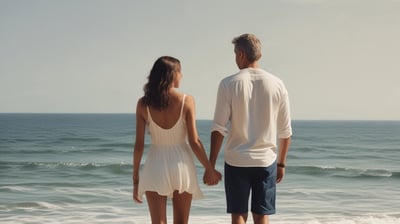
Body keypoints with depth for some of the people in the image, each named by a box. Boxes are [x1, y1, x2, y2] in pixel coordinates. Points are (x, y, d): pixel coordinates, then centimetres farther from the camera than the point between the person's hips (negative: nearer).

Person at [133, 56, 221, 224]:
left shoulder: (143, 104, -6)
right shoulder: (186, 101, -9)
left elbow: (139, 145, -5)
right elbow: (194, 142, -9)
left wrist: (136, 178, 4)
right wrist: (210, 169, 3)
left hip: (156, 166, 0)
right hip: (181, 164, 0)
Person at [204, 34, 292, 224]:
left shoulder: (229, 84, -6)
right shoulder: (276, 84, 2)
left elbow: (219, 129, -8)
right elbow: (285, 131, 6)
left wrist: (211, 165, -2)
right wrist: (281, 163, 16)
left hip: (236, 161, -2)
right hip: (266, 160, 2)